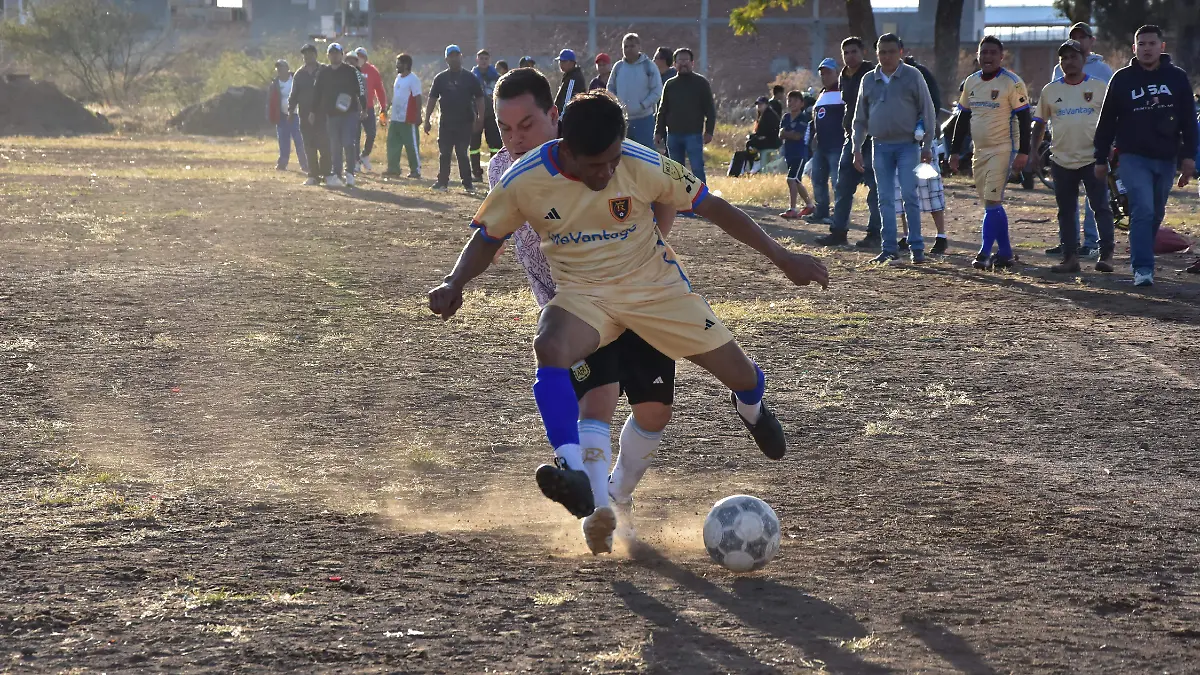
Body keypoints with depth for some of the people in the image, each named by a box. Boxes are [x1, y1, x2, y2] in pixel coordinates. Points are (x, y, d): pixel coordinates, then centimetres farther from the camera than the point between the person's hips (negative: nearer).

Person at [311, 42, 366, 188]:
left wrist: (364, 108, -10)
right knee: (335, 147, 5)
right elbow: (317, 93, 16)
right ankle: (336, 174, 10)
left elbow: (361, 90, -3)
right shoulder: (323, 73, 11)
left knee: (349, 143, -12)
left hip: (350, 113, -4)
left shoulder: (351, 71, -1)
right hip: (331, 114, 4)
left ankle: (349, 172, -2)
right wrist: (313, 111, 12)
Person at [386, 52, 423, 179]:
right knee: (392, 144, 11)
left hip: (408, 120, -9)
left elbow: (417, 98, -15)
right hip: (395, 118, 9)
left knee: (412, 146, -3)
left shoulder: (413, 79, -12)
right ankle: (393, 168, 18)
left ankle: (416, 170, 3)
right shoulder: (398, 77, 15)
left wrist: (418, 116, -20)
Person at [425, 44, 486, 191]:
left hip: (465, 123, -2)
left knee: (462, 153, -4)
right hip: (446, 122, 2)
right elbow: (432, 100, 6)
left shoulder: (470, 78, 3)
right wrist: (427, 120, 0)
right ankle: (442, 181, 11)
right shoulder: (441, 78, 6)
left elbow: (479, 99, 4)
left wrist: (479, 119, -4)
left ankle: (467, 183, 0)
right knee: (444, 153, 5)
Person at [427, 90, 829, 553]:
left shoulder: (644, 166, -21)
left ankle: (749, 404, 41)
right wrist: (454, 283, -20)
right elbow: (488, 238, -1)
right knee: (550, 349, -35)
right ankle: (575, 473, -39)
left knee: (744, 378, 0)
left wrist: (781, 256, -9)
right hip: (582, 292, 0)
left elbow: (711, 207, -10)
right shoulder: (526, 181, -19)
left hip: (655, 285, 0)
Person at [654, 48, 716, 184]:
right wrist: (659, 132, 7)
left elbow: (710, 109, 1)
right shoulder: (669, 85, 11)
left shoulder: (701, 83, 2)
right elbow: (662, 110, 14)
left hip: (694, 134, -4)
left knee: (697, 168, -8)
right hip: (673, 135, 4)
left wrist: (709, 131, -7)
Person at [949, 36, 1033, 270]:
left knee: (992, 201, -14)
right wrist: (955, 151, 13)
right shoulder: (971, 82, 10)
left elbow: (1024, 118, -10)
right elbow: (963, 118, 17)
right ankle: (1005, 253, 17)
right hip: (979, 151, 7)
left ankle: (985, 253, -15)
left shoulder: (1012, 82, -9)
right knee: (991, 204, 10)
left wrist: (1023, 152, -16)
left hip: (1003, 150, -7)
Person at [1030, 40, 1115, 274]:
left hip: (1093, 158, -3)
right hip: (1062, 160, 3)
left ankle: (1106, 255, -6)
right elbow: (1040, 122, 14)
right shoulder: (1050, 90, 8)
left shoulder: (1098, 87, 2)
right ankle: (1070, 257, 12)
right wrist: (1033, 151, 7)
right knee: (1066, 211, 7)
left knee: (1101, 207, -7)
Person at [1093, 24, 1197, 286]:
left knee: (1155, 214, 11)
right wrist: (1101, 159, 6)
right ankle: (1143, 268, -17)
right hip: (1134, 157, -3)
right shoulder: (1122, 79, 2)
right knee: (1143, 210, -16)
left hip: (1166, 159, 3)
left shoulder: (1177, 78, 5)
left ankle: (1142, 260, 27)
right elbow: (1107, 122, 7)